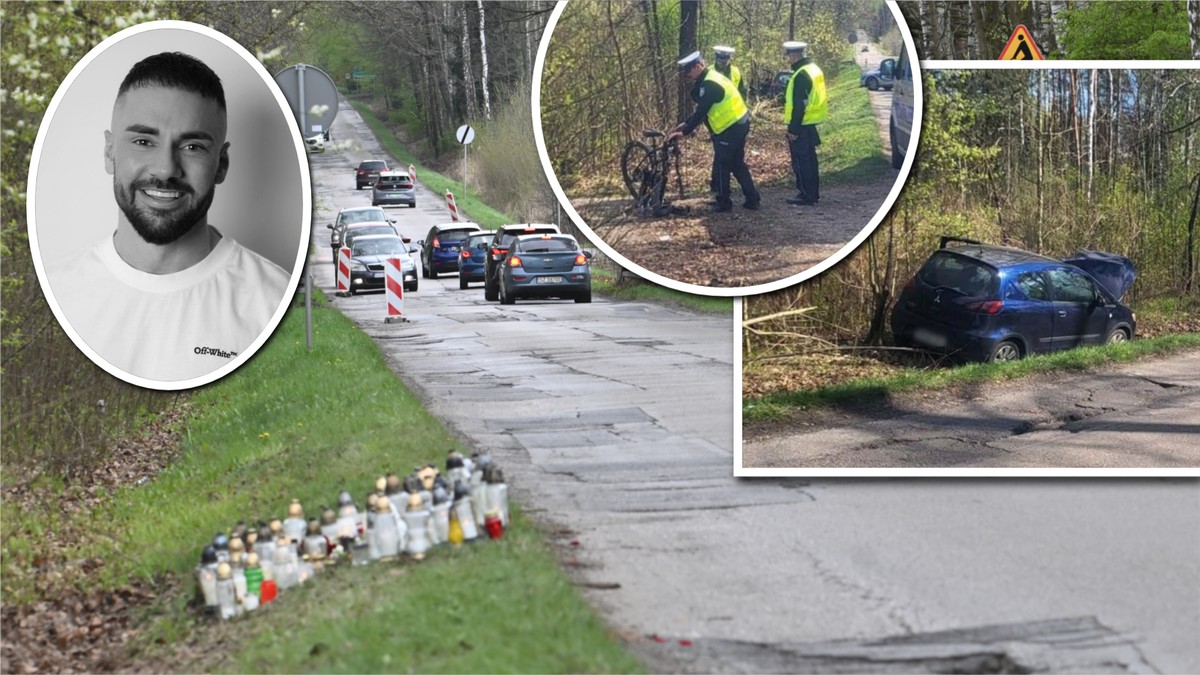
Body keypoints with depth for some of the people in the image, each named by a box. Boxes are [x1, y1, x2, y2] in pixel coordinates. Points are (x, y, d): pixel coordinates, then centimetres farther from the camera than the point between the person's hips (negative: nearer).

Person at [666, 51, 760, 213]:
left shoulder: (709, 85, -20)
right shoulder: (710, 79, 13)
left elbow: (701, 112, -20)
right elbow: (701, 110, 18)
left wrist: (685, 132, -14)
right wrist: (685, 124, 12)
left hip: (730, 129, -10)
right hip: (739, 125, 10)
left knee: (722, 166, 0)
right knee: (737, 164, 16)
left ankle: (724, 203, 7)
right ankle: (752, 199, 18)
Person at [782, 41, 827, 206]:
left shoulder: (801, 75, -20)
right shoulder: (813, 69, 11)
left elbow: (799, 105, -22)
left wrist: (793, 129, -19)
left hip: (802, 125, -10)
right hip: (811, 123, 10)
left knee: (801, 161, -4)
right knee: (809, 159, 16)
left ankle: (806, 195, -1)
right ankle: (813, 193, 23)